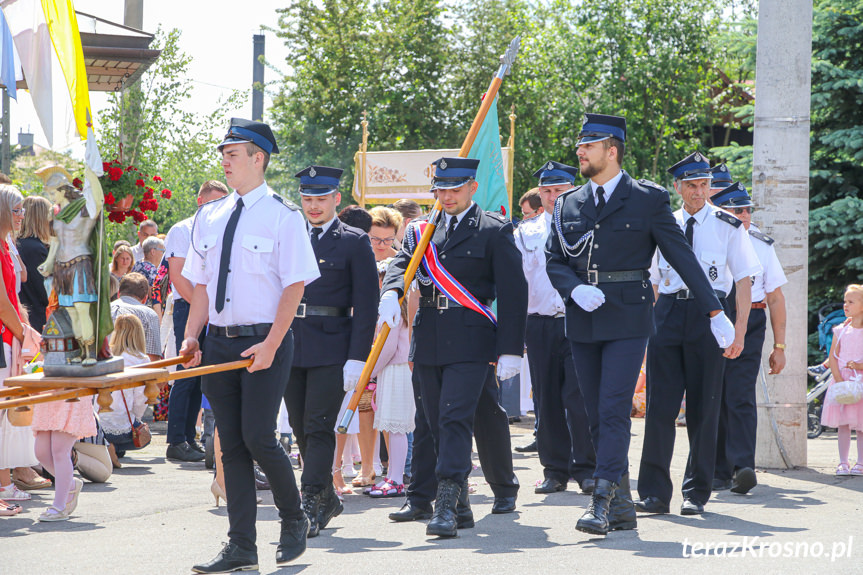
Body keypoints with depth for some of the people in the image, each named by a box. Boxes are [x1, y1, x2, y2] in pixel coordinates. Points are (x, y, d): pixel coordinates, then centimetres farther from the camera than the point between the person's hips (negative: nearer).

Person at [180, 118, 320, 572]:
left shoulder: (283, 215, -5)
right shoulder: (210, 217, 12)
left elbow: (294, 285, -9)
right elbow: (201, 284, 16)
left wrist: (271, 345, -17)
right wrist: (192, 336, 3)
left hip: (264, 343, -5)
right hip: (220, 342, 6)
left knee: (258, 438, -11)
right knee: (231, 444, 5)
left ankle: (293, 519, 15)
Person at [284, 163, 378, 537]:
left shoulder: (354, 242, 0)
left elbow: (366, 306, -4)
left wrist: (357, 358, -11)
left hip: (331, 349, -5)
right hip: (291, 347, 5)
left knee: (319, 428, -9)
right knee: (301, 429, 9)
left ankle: (310, 507, -8)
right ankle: (327, 498, 22)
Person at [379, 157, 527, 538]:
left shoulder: (494, 231, 1)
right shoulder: (420, 231, 17)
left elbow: (513, 293, -3)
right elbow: (402, 263, 2)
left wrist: (510, 349, -9)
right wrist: (391, 291, -22)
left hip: (470, 341, -6)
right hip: (428, 340, 6)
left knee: (455, 418, -15)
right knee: (437, 423, 8)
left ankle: (446, 506, -20)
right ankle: (461, 505, 17)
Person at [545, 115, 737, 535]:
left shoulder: (648, 199, -1)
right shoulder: (567, 205, 11)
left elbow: (682, 257, 2)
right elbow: (554, 261, 11)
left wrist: (715, 312, 2)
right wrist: (575, 290, -10)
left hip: (627, 320, -5)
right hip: (583, 323, 5)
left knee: (614, 411, -13)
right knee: (596, 418, 7)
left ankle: (602, 503, -15)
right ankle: (622, 506, 14)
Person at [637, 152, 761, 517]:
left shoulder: (728, 226, 3)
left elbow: (744, 281, 1)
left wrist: (739, 331, -6)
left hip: (708, 312, -2)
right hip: (668, 311, 2)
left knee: (703, 406, 2)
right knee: (660, 404, -3)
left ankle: (697, 493, 12)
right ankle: (655, 493, 1)